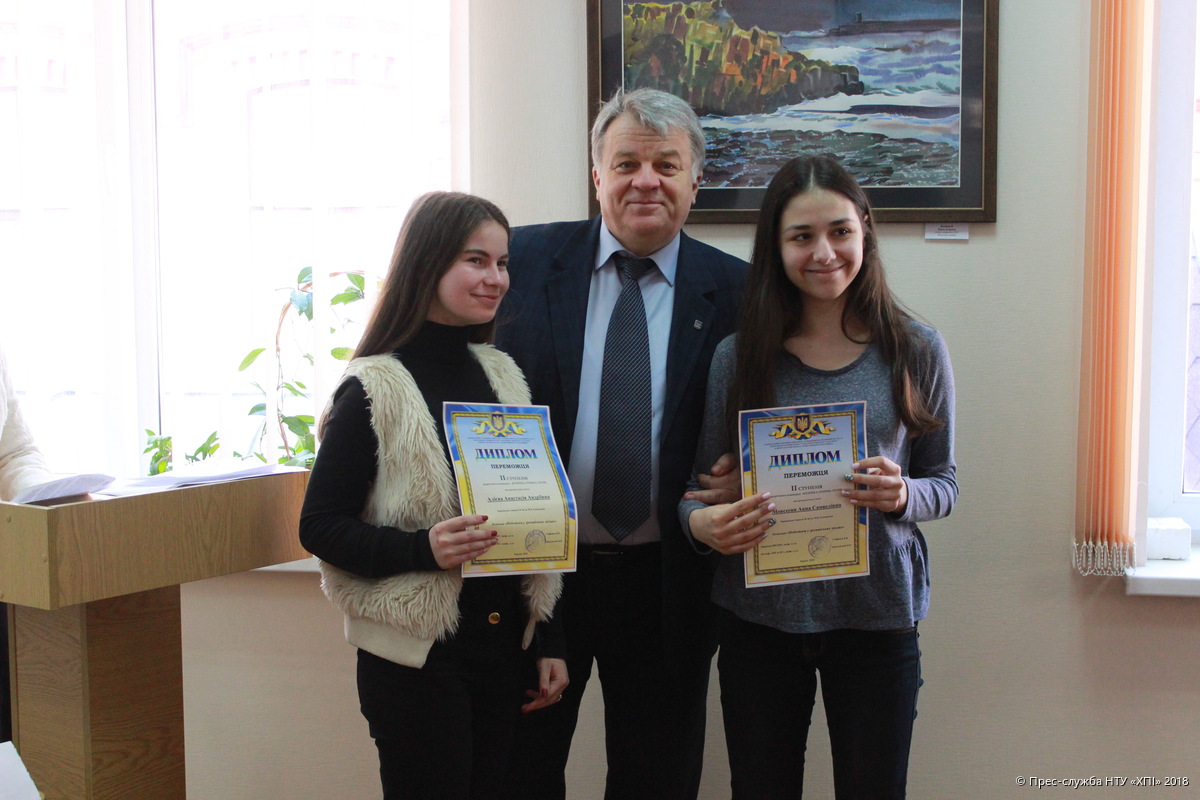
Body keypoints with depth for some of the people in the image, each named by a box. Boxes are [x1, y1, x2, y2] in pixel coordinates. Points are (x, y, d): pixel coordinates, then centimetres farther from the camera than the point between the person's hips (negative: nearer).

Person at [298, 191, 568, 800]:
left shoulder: (501, 375, 9)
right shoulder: (374, 390, -10)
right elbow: (320, 527, -9)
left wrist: (549, 643, 12)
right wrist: (424, 548, -24)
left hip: (501, 643, 6)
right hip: (417, 655, -6)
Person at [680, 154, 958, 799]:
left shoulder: (917, 351, 0)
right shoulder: (738, 357, 0)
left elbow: (943, 483, 5)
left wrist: (902, 496, -17)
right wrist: (701, 522, -17)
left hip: (877, 614, 0)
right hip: (758, 616, 1)